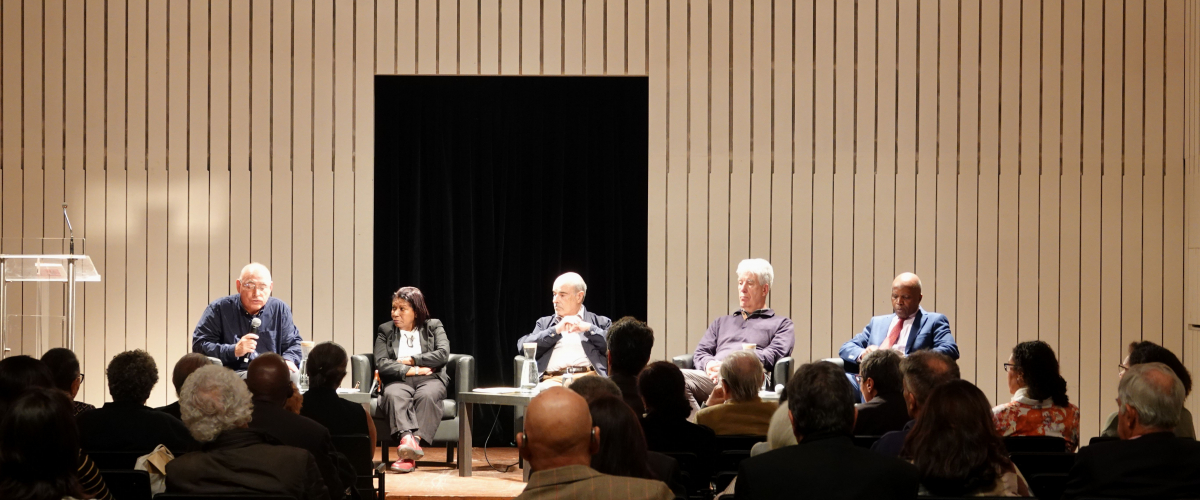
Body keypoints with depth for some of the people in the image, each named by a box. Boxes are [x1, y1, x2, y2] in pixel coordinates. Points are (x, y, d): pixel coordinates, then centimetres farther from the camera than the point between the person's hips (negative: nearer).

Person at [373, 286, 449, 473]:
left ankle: (409, 455, -50)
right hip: (399, 380, 1)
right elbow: (381, 364, 2)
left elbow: (443, 354, -2)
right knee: (393, 395, -37)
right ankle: (407, 439, -58)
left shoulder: (434, 326, 16)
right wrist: (411, 370, -8)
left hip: (430, 380, -1)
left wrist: (410, 360, -2)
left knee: (426, 396, -37)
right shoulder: (385, 330, 17)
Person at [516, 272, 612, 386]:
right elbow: (522, 347, 8)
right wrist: (556, 330, 0)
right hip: (553, 379, 1)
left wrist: (589, 329, -3)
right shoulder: (544, 323, 26)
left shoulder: (601, 322, 21)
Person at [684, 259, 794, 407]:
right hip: (712, 377, 4)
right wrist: (709, 364, -1)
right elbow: (700, 353, 26)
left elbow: (773, 355, 4)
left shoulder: (782, 324, 23)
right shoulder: (721, 323, 38)